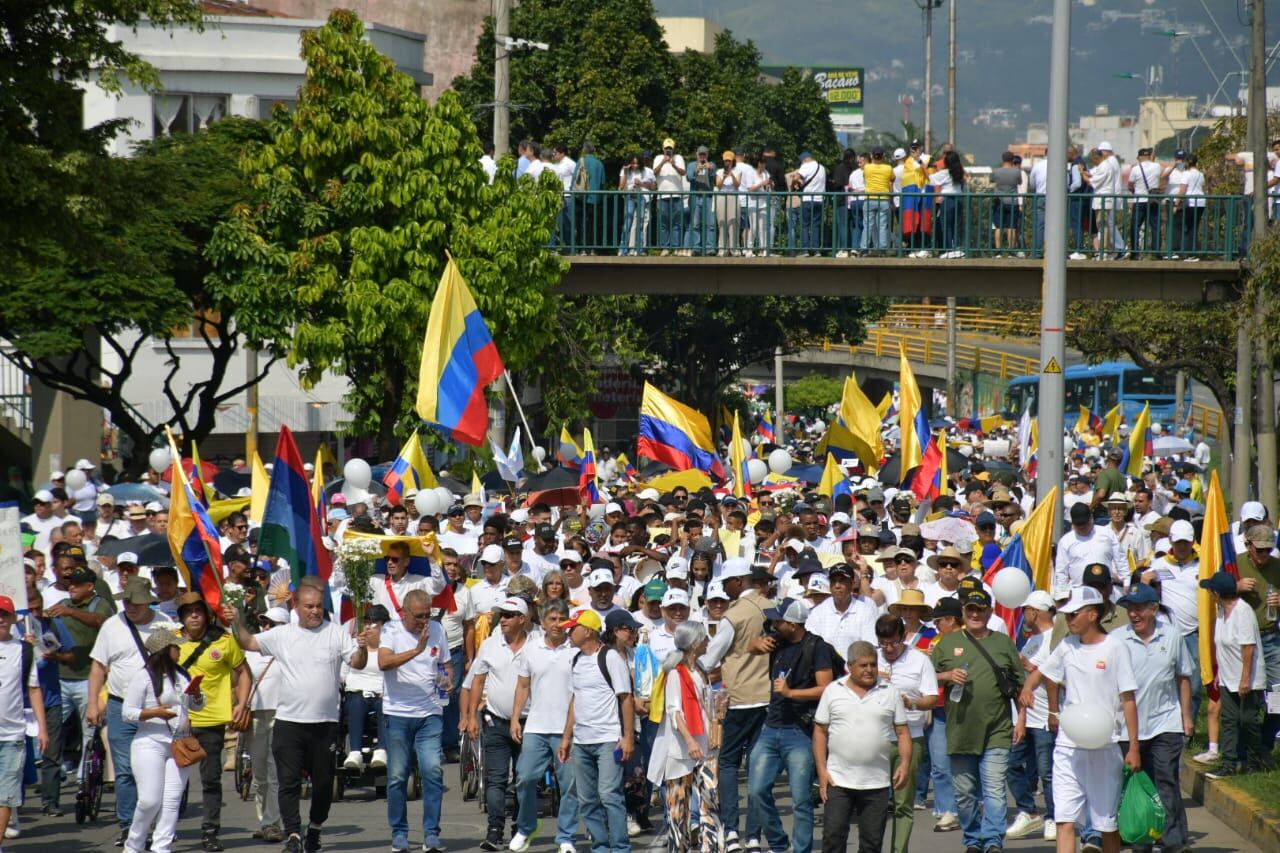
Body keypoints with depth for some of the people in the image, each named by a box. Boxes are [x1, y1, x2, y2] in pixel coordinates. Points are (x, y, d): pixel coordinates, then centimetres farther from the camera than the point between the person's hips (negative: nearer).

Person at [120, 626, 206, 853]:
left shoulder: (181, 675, 16)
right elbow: (127, 713, -8)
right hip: (150, 744, -6)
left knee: (172, 801, -1)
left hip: (180, 745, 6)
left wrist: (196, 694, 2)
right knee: (150, 800, -11)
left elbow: (197, 706, 24)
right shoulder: (143, 677, -5)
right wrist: (155, 712, -21)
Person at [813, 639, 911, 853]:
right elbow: (820, 732, 6)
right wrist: (822, 771, -2)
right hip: (838, 781, -1)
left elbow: (902, 732, 8)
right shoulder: (833, 691, 5)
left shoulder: (890, 693, 7)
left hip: (877, 783, 1)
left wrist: (905, 764, -7)